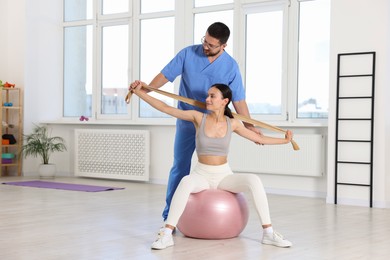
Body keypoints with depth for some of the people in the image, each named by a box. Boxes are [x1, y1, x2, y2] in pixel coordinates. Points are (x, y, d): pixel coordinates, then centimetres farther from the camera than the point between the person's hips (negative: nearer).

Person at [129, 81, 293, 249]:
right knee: (186, 182, -38)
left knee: (254, 180, -28)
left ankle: (268, 233, -21)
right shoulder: (198, 117, -7)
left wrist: (284, 140, 9)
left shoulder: (232, 123, -2)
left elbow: (260, 138, 10)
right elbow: (165, 108, -9)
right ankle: (166, 234, -36)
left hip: (224, 175, 2)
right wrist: (139, 92, -12)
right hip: (201, 175, -1)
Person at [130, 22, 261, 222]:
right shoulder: (188, 54, -9)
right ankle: (169, 215, 9)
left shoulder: (230, 66, -8)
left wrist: (249, 126, -14)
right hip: (187, 122, 0)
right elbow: (166, 74, -11)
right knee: (180, 167, 3)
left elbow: (238, 99, -6)